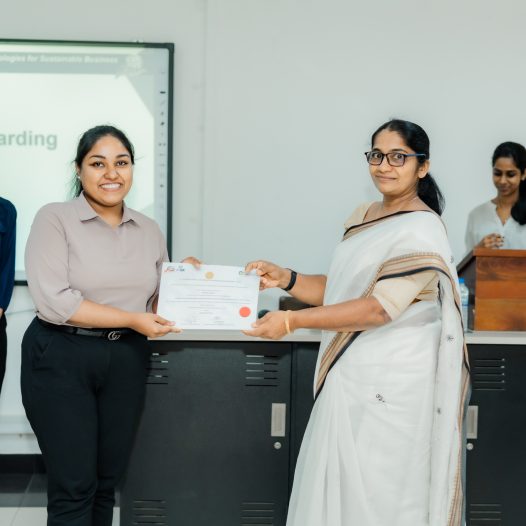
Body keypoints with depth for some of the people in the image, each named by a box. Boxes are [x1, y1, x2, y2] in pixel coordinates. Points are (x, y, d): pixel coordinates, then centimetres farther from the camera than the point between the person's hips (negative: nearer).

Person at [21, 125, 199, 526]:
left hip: (127, 360, 5)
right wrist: (131, 320, -17)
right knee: (73, 486, -2)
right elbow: (53, 300, -17)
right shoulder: (55, 219, -6)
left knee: (107, 482, 12)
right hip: (61, 359, -5)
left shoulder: (149, 229, 10)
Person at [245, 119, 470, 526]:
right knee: (336, 489, 11)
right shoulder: (363, 217, 12)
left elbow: (380, 307, -21)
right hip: (352, 375, 8)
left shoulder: (422, 231, -13)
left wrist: (293, 321, -22)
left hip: (390, 385, -7)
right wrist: (285, 279, 0)